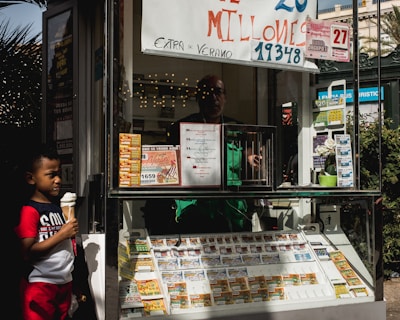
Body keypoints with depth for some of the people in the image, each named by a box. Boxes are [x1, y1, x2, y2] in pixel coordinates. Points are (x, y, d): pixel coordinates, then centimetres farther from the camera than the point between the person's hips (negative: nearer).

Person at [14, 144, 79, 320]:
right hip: (40, 285, -7)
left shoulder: (59, 207, 8)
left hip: (65, 282, 7)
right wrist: (61, 235, -20)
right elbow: (27, 253, -21)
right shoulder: (29, 211, -13)